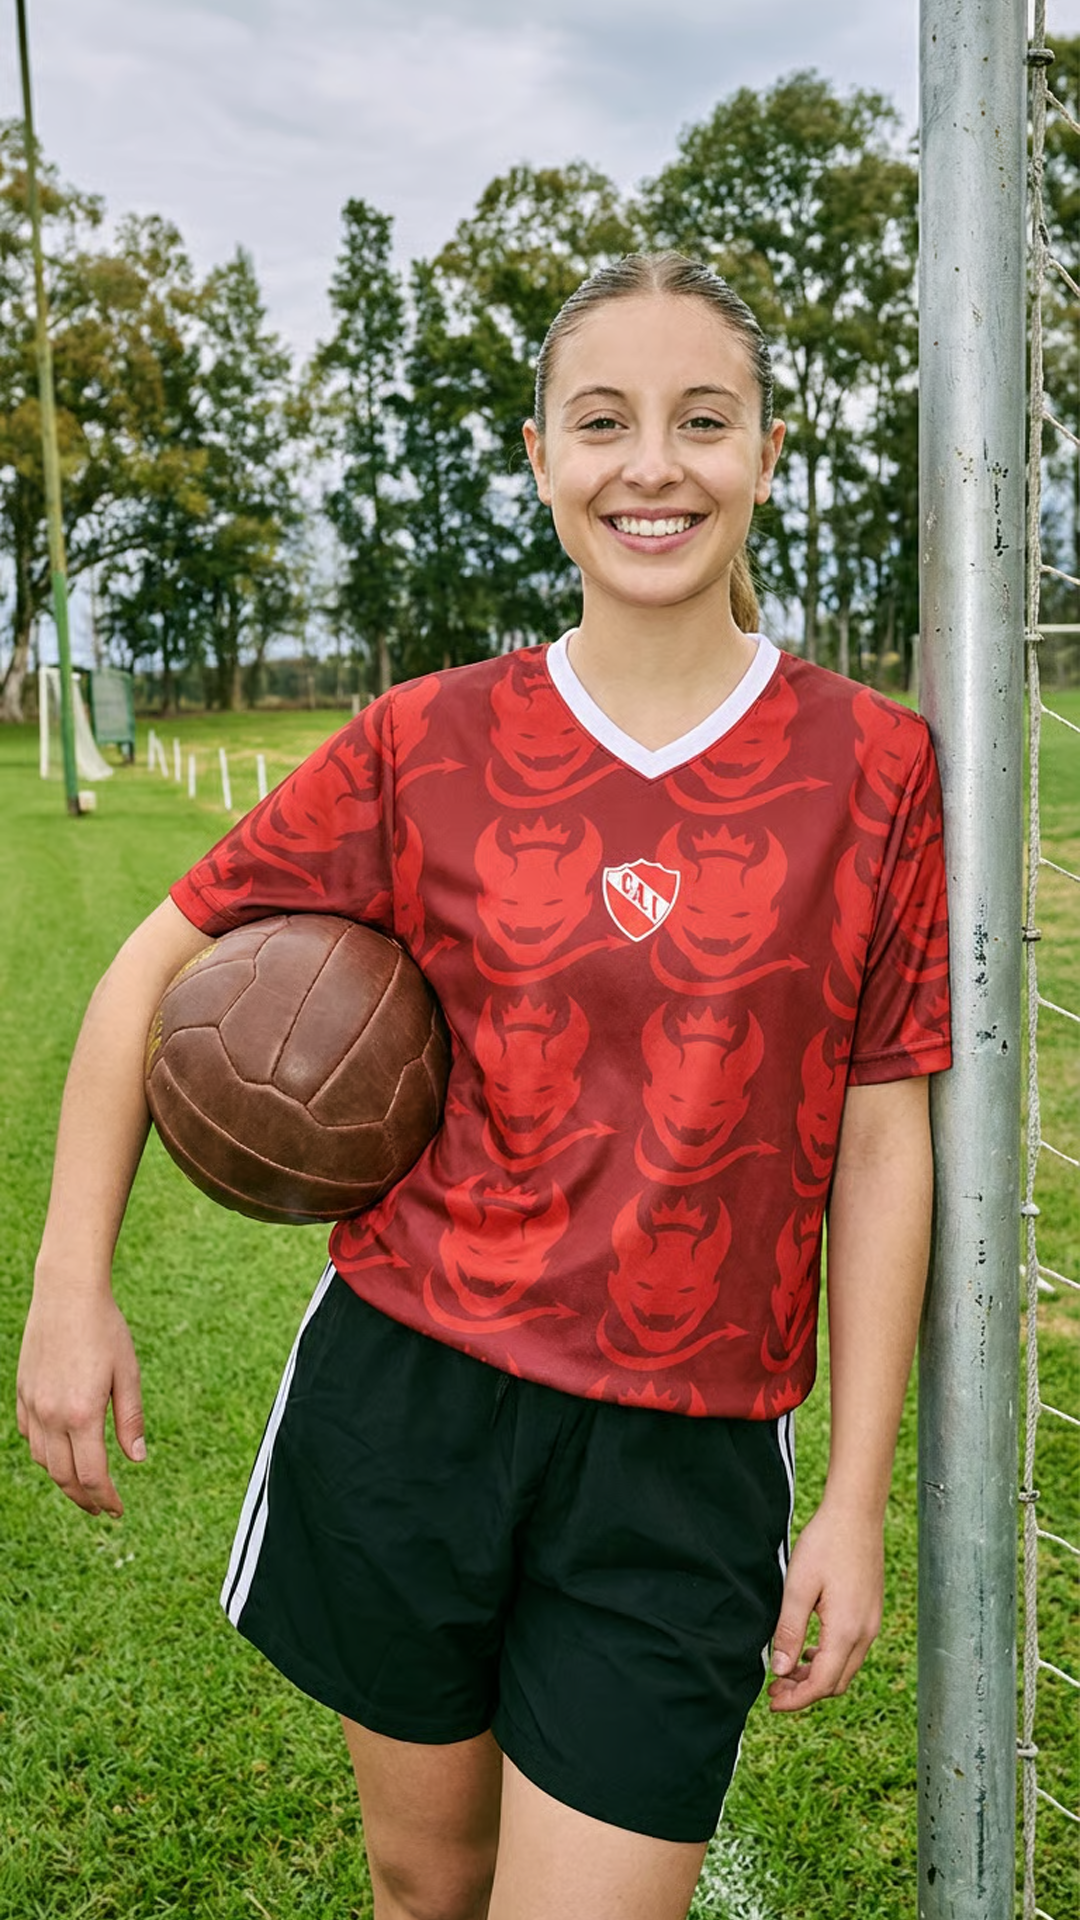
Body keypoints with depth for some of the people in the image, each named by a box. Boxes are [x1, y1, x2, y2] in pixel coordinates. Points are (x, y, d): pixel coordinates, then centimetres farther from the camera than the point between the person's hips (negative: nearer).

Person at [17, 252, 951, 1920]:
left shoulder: (869, 765, -3)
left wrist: (856, 1500, -1)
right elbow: (160, 960, 6)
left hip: (682, 1463, -1)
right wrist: (71, 1291, 0)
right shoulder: (432, 745, -2)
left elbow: (882, 1141, -1)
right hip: (405, 1396, 1)